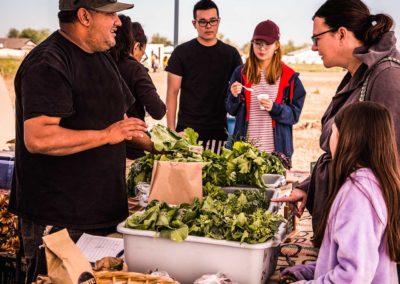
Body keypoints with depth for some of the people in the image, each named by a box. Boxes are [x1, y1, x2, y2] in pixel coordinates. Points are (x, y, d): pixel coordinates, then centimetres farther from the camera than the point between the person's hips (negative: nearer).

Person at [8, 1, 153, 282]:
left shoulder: (102, 57, 13)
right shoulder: (48, 64, -18)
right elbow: (37, 138, -29)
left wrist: (154, 145, 15)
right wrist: (107, 135, -23)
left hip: (103, 206, 9)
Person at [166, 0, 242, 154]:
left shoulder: (231, 54, 7)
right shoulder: (182, 52, 2)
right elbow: (172, 93, 2)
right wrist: (171, 128, -5)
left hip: (220, 131, 2)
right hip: (188, 130, -1)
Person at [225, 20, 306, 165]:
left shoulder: (289, 77, 1)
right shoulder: (241, 73, 6)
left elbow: (294, 114, 1)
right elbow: (231, 110, 10)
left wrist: (274, 108, -17)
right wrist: (234, 97, -11)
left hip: (276, 148, -1)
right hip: (245, 147, 1)